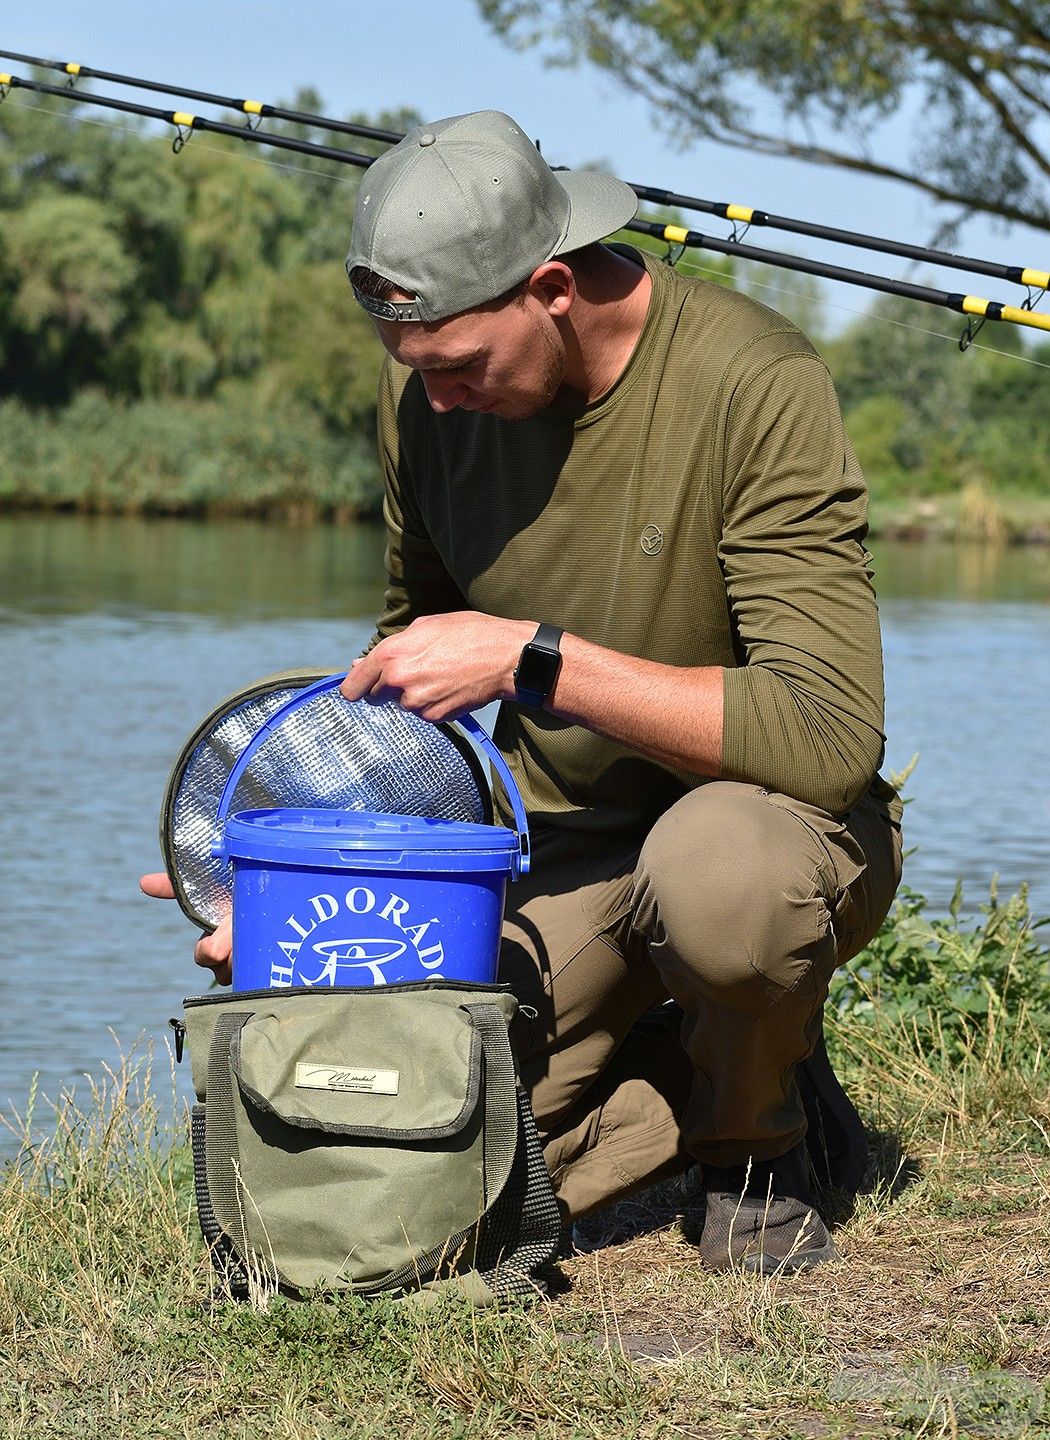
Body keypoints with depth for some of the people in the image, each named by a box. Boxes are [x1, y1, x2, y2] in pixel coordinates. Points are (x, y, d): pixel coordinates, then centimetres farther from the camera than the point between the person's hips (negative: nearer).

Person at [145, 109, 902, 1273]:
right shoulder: (428, 391, -5)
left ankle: (753, 1138, -6)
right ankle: (672, 1077, 12)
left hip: (772, 809, -4)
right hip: (557, 848, 4)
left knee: (713, 868, -41)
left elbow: (830, 733, -31)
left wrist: (532, 657, -34)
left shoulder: (756, 388, -23)